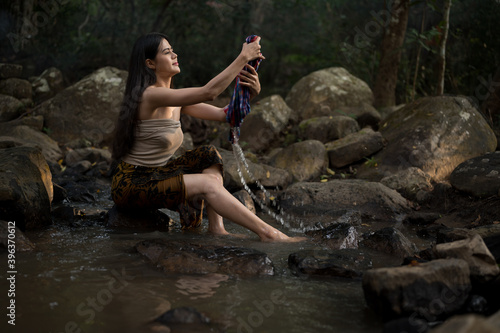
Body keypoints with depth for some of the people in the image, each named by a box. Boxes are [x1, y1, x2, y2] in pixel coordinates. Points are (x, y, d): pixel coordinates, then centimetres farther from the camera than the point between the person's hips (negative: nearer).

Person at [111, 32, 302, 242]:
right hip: (131, 185, -9)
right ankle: (267, 233, -17)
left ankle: (216, 228, -15)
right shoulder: (150, 95, -20)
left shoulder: (175, 102, 9)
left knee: (209, 156, -4)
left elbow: (223, 114, 4)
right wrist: (244, 57, -22)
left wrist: (251, 92, -14)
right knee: (207, 184, -22)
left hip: (154, 177, 9)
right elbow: (208, 92, -27)